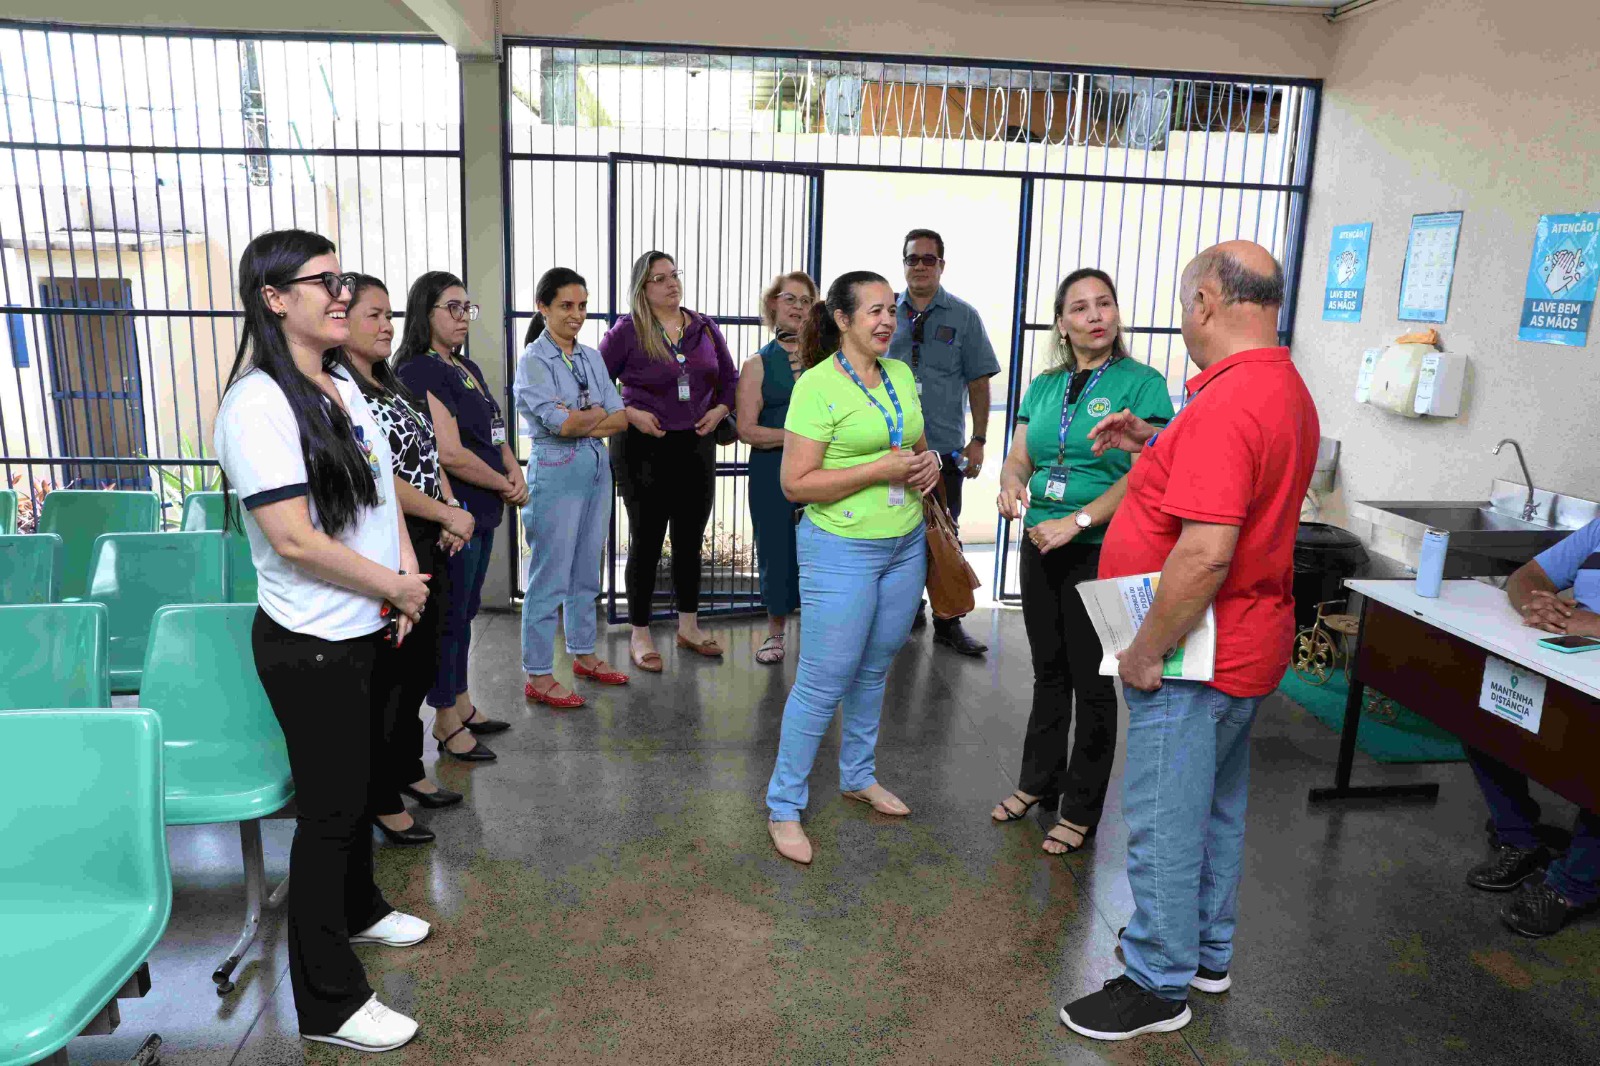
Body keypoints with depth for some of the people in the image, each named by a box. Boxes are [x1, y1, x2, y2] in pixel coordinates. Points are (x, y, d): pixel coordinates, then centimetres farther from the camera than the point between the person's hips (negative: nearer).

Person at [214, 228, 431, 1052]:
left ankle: (356, 909, 47)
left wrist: (407, 573, -1)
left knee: (358, 780, 24)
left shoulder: (343, 386, 7)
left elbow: (382, 488, 14)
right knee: (328, 808, 3)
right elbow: (293, 538, -26)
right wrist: (396, 586, -15)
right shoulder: (259, 404, -21)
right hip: (311, 645, -8)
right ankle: (328, 1003, 20)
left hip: (365, 629, 8)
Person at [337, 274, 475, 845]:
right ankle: (381, 798, 18)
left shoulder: (392, 386, 14)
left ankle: (408, 770, 36)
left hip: (425, 547, 9)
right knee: (384, 673, 2)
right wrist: (447, 515, -15)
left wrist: (452, 512, -2)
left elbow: (430, 456, 15)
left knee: (420, 663, 18)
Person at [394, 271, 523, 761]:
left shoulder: (468, 368, 13)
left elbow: (495, 432, 16)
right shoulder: (422, 372, -15)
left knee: (465, 610, 18)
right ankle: (447, 723, 16)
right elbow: (450, 453, -23)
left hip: (482, 513, 9)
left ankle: (461, 704, 33)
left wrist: (515, 472, -4)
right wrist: (507, 487, -11)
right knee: (449, 615, 2)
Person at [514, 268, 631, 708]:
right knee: (550, 578, -1)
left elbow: (622, 419, 3)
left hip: (596, 469, 6)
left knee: (587, 572, 15)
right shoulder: (533, 361, -8)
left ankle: (583, 654, 30)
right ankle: (538, 676, 9)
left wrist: (579, 421, -13)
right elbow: (560, 424, -18)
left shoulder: (592, 357, 10)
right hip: (556, 473, -6)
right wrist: (600, 412, -3)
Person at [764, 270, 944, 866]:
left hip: (905, 544, 7)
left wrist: (928, 461, -1)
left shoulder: (902, 376, 8)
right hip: (842, 549, -7)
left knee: (874, 668, 18)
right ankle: (784, 806, 15)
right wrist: (880, 469, -21)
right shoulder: (818, 386, -14)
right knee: (824, 682, -1)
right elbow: (796, 483, -17)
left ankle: (859, 776, 38)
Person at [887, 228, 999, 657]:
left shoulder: (963, 316, 3)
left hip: (944, 446, -2)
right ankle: (908, 607, 25)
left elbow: (979, 383, 2)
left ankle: (948, 623, 11)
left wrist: (978, 441, -4)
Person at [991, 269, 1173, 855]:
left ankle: (1080, 811, 21)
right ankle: (1036, 783, 34)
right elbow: (1019, 458, 9)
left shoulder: (1142, 383, -8)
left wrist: (1078, 521, -23)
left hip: (1100, 551, -5)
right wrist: (1011, 485, -14)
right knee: (1048, 672, 18)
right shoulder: (1044, 385, 10)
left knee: (1092, 681, 6)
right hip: (1040, 545, 5)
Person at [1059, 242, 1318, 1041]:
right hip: (1247, 644, 10)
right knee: (1215, 804, 22)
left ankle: (1158, 987, 19)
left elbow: (1205, 553, -31)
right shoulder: (1287, 389, 9)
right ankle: (1207, 949, 39)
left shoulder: (1225, 404, -25)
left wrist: (1147, 652, -21)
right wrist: (1154, 442, 12)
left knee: (1164, 821, 4)